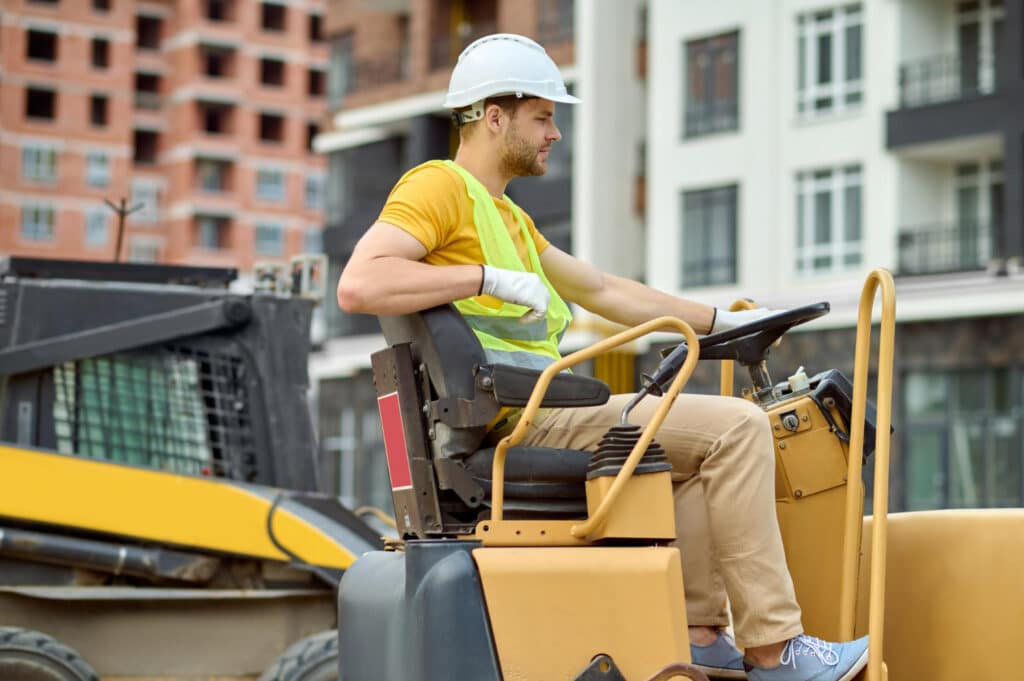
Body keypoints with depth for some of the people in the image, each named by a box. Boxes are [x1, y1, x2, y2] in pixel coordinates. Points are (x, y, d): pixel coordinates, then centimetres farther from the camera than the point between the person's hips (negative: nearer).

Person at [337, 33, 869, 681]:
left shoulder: (506, 215, 26)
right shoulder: (440, 185, -6)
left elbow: (602, 289, 28)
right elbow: (358, 283, -22)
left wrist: (719, 321, 26)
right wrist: (491, 279, -22)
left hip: (534, 417, 11)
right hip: (520, 424, -11)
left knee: (706, 443, 22)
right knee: (736, 428, -12)